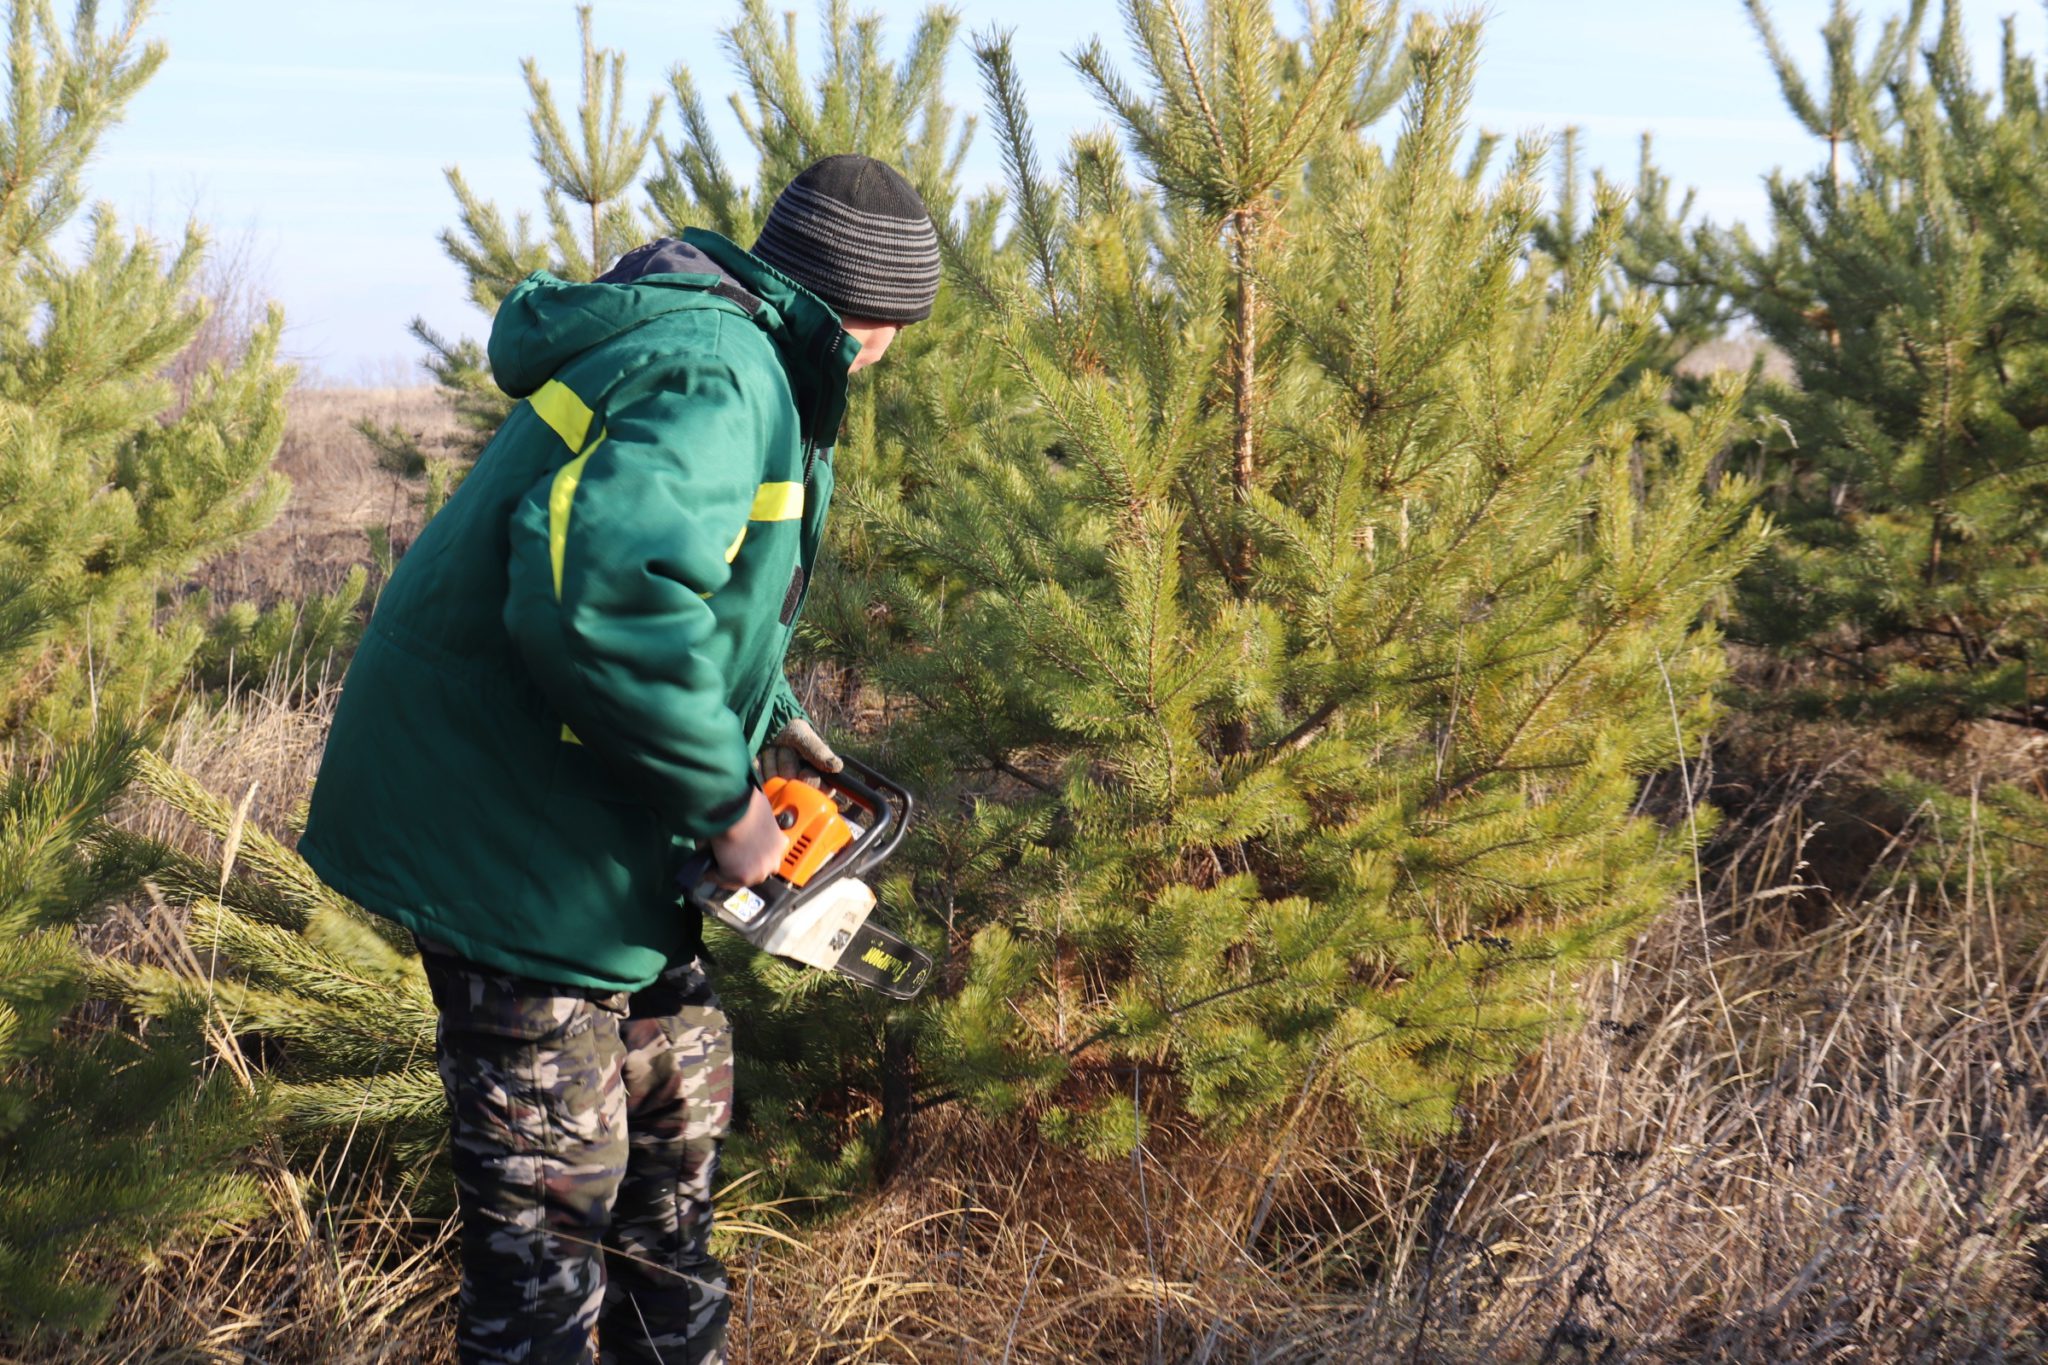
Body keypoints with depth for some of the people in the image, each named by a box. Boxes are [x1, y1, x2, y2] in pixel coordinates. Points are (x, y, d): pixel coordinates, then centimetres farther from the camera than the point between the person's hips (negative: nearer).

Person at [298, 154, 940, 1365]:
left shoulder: (721, 348, 9)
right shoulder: (715, 381, -25)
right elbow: (607, 603, -40)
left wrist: (771, 716, 14)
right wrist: (724, 802, -28)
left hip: (601, 814, 11)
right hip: (520, 836, -11)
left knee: (679, 1095, 21)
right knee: (552, 1186, 0)